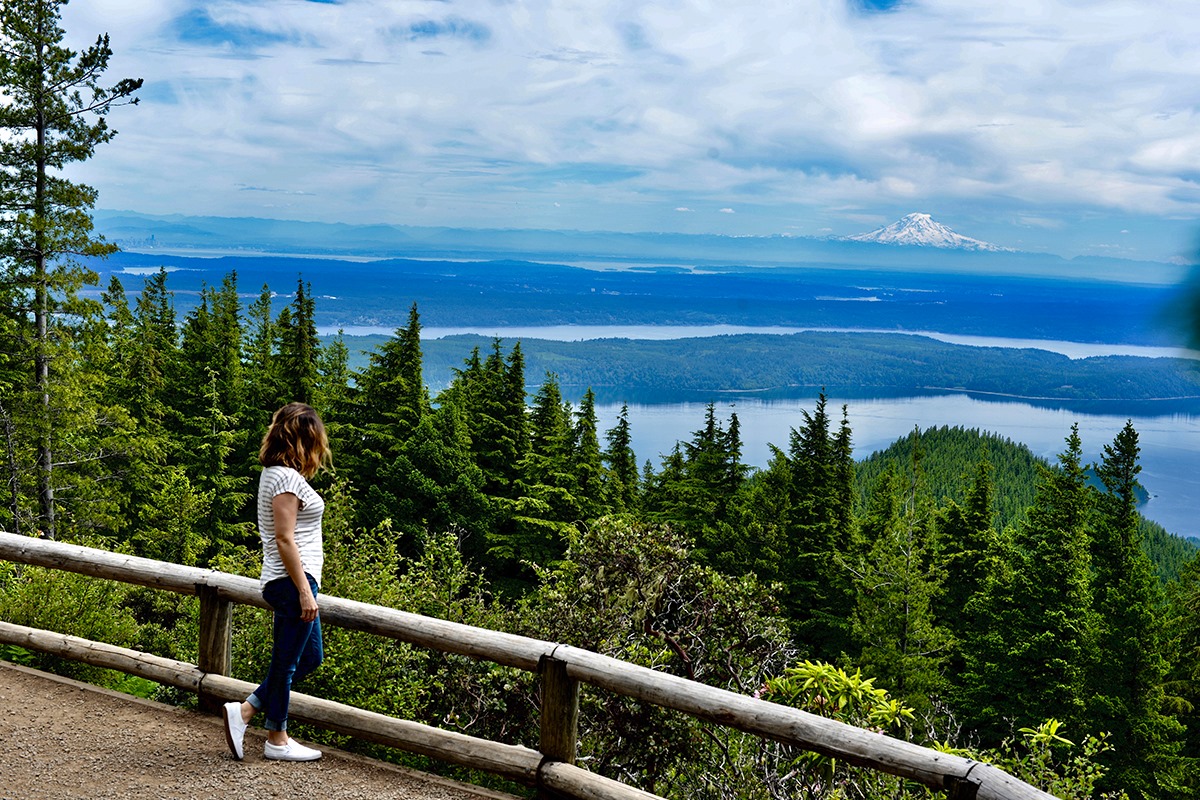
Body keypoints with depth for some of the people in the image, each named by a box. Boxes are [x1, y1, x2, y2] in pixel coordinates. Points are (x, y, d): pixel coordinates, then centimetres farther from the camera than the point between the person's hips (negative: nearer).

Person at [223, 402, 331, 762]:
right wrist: (305, 592, -19)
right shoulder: (286, 478, -16)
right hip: (292, 582, -10)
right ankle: (277, 740, 13)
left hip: (286, 582, 10)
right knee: (287, 661, 1)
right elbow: (284, 539, -20)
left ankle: (244, 711, 18)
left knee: (310, 656, 17)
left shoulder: (274, 473, 14)